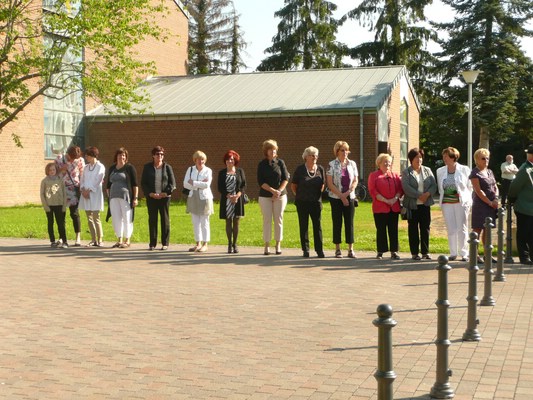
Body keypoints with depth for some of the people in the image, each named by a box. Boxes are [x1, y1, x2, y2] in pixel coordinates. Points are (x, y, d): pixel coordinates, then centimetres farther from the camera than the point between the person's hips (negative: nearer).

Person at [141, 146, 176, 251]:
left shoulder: (167, 167, 5)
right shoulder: (147, 167, 7)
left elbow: (172, 183, 3)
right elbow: (143, 183, 5)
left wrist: (165, 193, -10)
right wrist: (150, 193, -8)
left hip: (164, 197, -1)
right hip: (151, 198, 1)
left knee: (165, 219, 2)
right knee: (152, 219, 3)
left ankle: (165, 243, 8)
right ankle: (152, 243, 10)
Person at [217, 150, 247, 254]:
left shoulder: (240, 171, 8)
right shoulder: (222, 173, 6)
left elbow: (243, 185, 3)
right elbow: (220, 188, 0)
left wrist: (237, 195, -13)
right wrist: (229, 196, -13)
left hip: (238, 200, 0)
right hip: (226, 200, 0)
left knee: (236, 222, 1)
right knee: (228, 222, 1)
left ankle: (235, 244, 9)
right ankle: (230, 244, 7)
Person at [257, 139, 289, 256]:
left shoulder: (280, 162, 3)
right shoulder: (262, 165, 2)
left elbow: (286, 179, 0)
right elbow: (260, 182, -5)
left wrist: (279, 191, -12)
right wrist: (273, 190, -15)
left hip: (280, 195, 1)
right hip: (265, 196, -1)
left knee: (278, 219, 2)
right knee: (267, 220, -1)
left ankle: (278, 245, 11)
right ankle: (267, 246, 5)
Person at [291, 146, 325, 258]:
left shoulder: (320, 169, 4)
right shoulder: (300, 169, -3)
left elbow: (323, 184, 15)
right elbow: (293, 185, 4)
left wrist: (319, 194, 8)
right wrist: (300, 196, 6)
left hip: (316, 202, 2)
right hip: (302, 203, -2)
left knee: (317, 226, 2)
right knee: (303, 226, 4)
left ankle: (319, 250, 8)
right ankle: (305, 250, 12)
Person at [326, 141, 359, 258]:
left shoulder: (352, 164, 7)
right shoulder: (332, 165, -4)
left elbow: (355, 181, 6)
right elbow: (330, 183, -8)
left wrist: (348, 192, -10)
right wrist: (341, 196, -12)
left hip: (350, 197, 3)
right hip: (336, 198, -3)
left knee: (349, 223, 2)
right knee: (337, 223, 2)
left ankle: (351, 250, 6)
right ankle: (337, 250, 8)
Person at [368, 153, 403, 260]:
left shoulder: (395, 175, 14)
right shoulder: (373, 175, 2)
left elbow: (400, 188, 8)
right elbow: (373, 191, -7)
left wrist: (395, 198, -11)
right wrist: (386, 201, -14)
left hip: (394, 207, 3)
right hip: (380, 207, -3)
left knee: (393, 230, 4)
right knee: (381, 230, 1)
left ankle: (394, 252, 9)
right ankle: (380, 252, 8)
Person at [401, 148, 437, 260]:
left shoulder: (427, 170, 11)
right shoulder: (406, 172, 0)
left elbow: (434, 185, 3)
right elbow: (406, 187, -13)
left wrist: (427, 194, -16)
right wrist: (419, 195, -19)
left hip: (425, 204, 3)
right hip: (412, 205, -3)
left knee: (425, 228, 4)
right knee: (413, 229, 3)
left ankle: (425, 252, 11)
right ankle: (414, 253, 8)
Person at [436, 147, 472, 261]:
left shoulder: (464, 170, -1)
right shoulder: (440, 171, 8)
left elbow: (470, 186, 3)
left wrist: (469, 203, -1)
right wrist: (442, 199, 6)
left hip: (461, 202, -3)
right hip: (446, 203, 3)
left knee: (462, 229, -1)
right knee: (451, 229, 5)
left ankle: (464, 253, 5)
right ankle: (453, 253, 12)